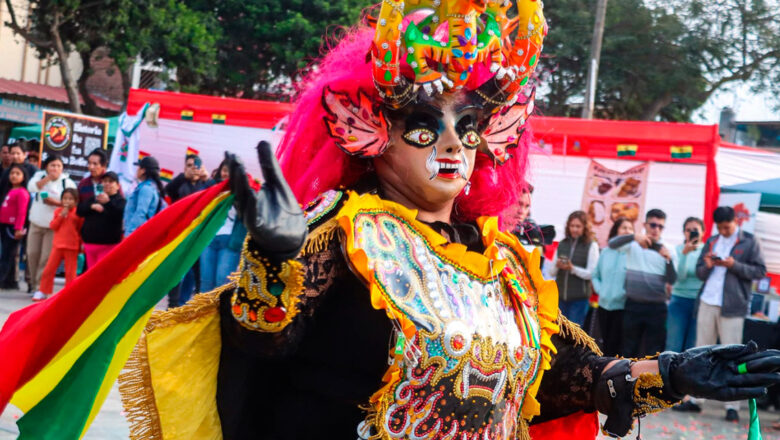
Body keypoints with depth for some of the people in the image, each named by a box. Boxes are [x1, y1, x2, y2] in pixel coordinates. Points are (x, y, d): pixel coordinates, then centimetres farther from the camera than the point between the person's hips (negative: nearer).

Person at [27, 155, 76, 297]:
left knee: (46, 257, -8)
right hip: (36, 223, 3)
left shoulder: (67, 183, -3)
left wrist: (55, 202, -19)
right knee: (32, 254, 3)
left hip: (53, 226, -3)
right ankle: (33, 284, 18)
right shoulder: (40, 176, 6)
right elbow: (32, 187, -13)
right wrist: (48, 177, -18)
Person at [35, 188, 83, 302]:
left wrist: (81, 244, -2)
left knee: (70, 272, 2)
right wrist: (61, 216, -11)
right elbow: (52, 226, 0)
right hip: (58, 245, 3)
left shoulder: (78, 213, -3)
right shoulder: (58, 211, 6)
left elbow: (82, 230, 1)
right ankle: (43, 292, 12)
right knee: (48, 270, 2)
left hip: (72, 248, -3)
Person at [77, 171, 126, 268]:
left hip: (108, 245, -6)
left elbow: (120, 214, -20)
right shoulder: (94, 198, 17)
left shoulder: (120, 201, -1)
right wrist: (92, 206, -11)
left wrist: (108, 202, -35)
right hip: (90, 244, 6)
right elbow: (79, 211, 8)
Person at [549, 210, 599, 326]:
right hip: (560, 296, 4)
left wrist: (572, 268, -21)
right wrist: (557, 266, -11)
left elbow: (592, 273, -8)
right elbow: (552, 272, 10)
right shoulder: (562, 244, 8)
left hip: (579, 299, -4)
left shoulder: (591, 246, -3)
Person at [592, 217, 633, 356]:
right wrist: (599, 289, 5)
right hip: (604, 305, 5)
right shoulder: (605, 252, 10)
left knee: (614, 347, -3)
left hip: (622, 307, -4)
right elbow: (595, 275, 19)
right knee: (606, 344, 13)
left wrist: (627, 293, -20)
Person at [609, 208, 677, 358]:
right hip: (633, 305, 0)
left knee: (654, 351, 1)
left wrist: (668, 259, -22)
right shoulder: (633, 244, 2)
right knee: (629, 348, 6)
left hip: (657, 307, 0)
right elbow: (612, 244, -17)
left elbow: (672, 280, -3)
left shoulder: (667, 250, 3)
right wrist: (634, 236, -34)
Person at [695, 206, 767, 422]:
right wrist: (707, 266, -6)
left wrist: (734, 265, -16)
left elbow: (760, 271, -3)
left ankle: (732, 406, -3)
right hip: (708, 303, 5)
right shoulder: (712, 242, 15)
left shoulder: (749, 242, 1)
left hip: (732, 307, -5)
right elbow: (699, 272, 17)